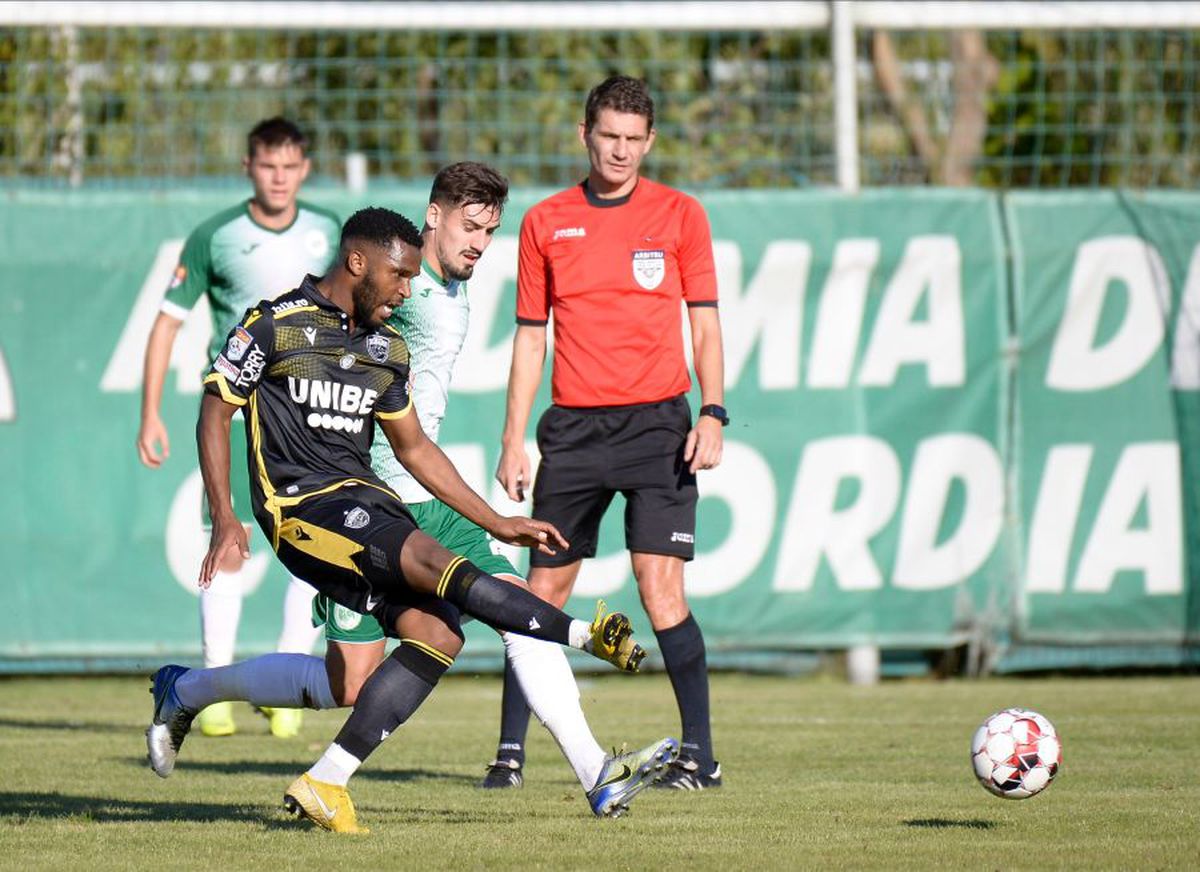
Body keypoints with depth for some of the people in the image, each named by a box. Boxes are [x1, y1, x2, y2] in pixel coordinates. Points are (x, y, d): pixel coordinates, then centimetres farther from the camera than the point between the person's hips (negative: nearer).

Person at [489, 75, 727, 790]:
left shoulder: (680, 215, 4)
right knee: (545, 589, 3)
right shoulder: (546, 222, 8)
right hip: (573, 428, 2)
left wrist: (712, 414, -8)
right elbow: (531, 335, 12)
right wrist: (513, 441, 7)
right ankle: (511, 750, 11)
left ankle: (700, 754, -7)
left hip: (657, 423, -2)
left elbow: (705, 324, 5)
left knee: (660, 587, -12)